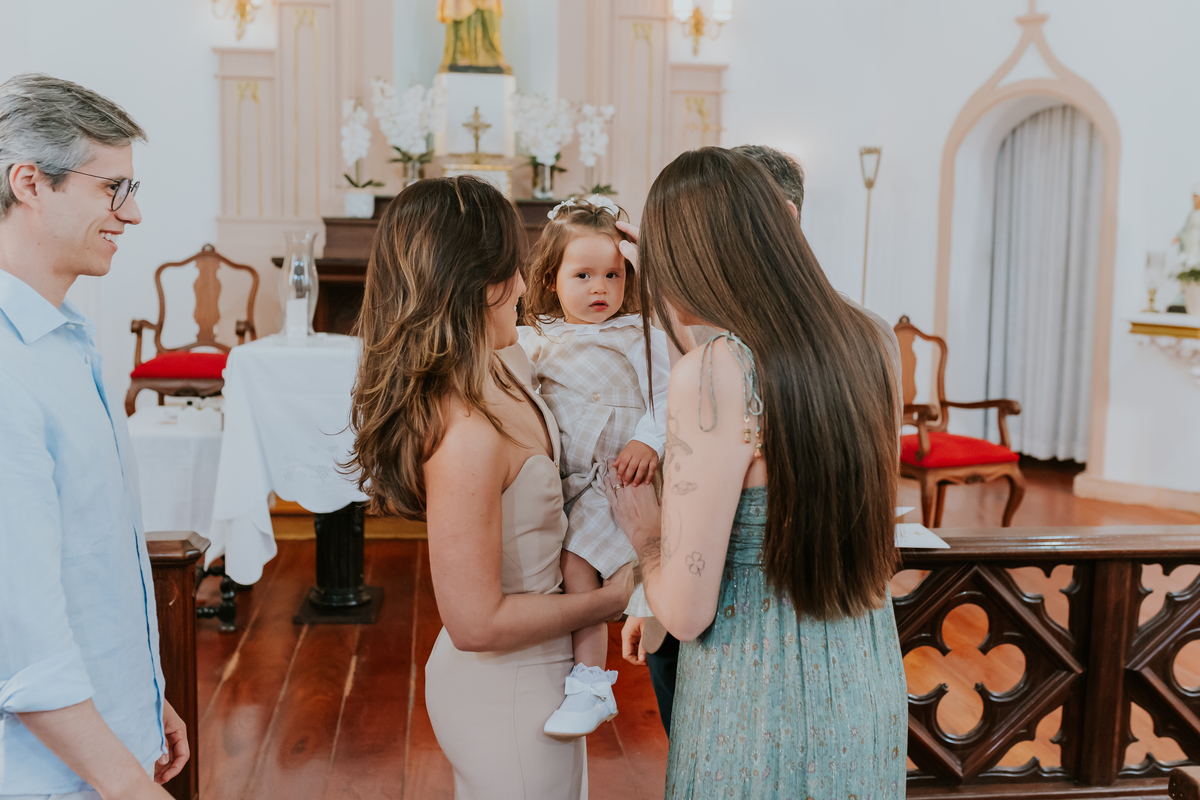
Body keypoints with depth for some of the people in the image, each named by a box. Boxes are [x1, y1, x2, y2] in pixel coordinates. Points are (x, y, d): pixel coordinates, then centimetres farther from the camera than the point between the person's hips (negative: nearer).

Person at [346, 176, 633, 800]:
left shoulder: (504, 366, -3)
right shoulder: (466, 436, -30)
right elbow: (477, 622, -25)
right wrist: (614, 598, -15)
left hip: (524, 675, 9)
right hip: (509, 698, -9)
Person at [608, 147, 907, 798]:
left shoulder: (714, 372, -23)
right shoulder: (869, 345, -3)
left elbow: (686, 612, -21)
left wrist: (643, 530, -2)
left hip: (761, 704, -6)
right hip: (869, 682, 6)